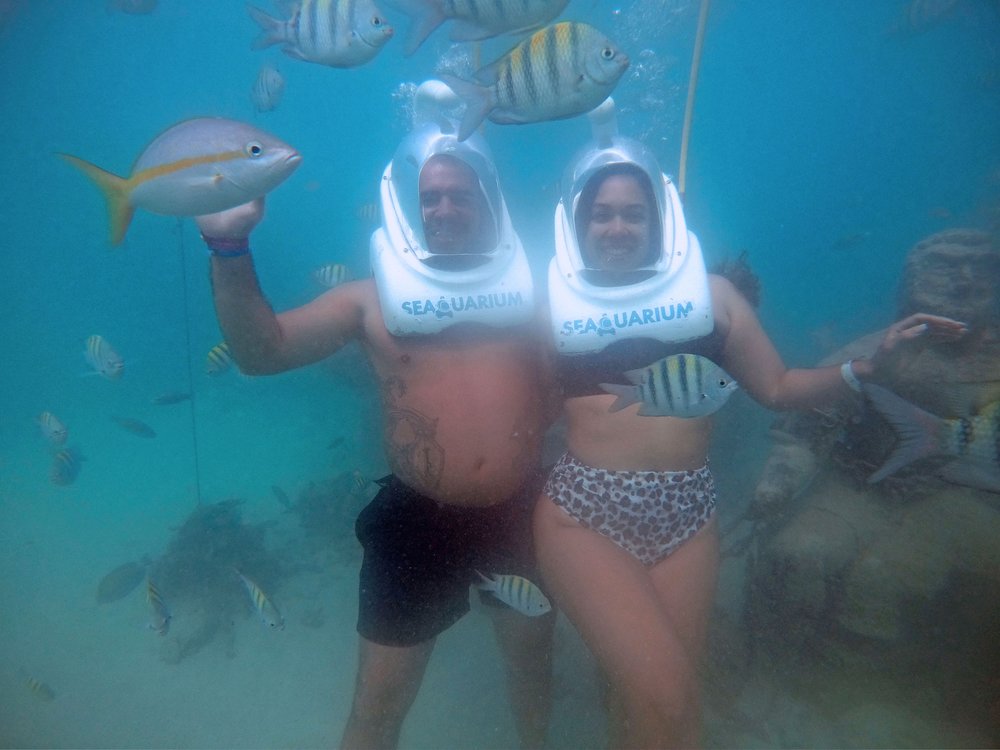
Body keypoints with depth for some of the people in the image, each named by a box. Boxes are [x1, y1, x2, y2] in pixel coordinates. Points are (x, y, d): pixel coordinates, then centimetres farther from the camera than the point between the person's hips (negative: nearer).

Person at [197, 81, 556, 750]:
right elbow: (261, 351, -7)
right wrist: (229, 247, -18)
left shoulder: (528, 282, 6)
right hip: (419, 519, -2)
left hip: (521, 514, 3)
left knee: (533, 659, 25)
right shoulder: (374, 297, 0)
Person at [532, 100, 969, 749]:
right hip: (583, 515, -2)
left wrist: (869, 364, -2)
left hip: (687, 520, 2)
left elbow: (778, 388, 9)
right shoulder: (551, 301, 4)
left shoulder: (710, 293, 9)